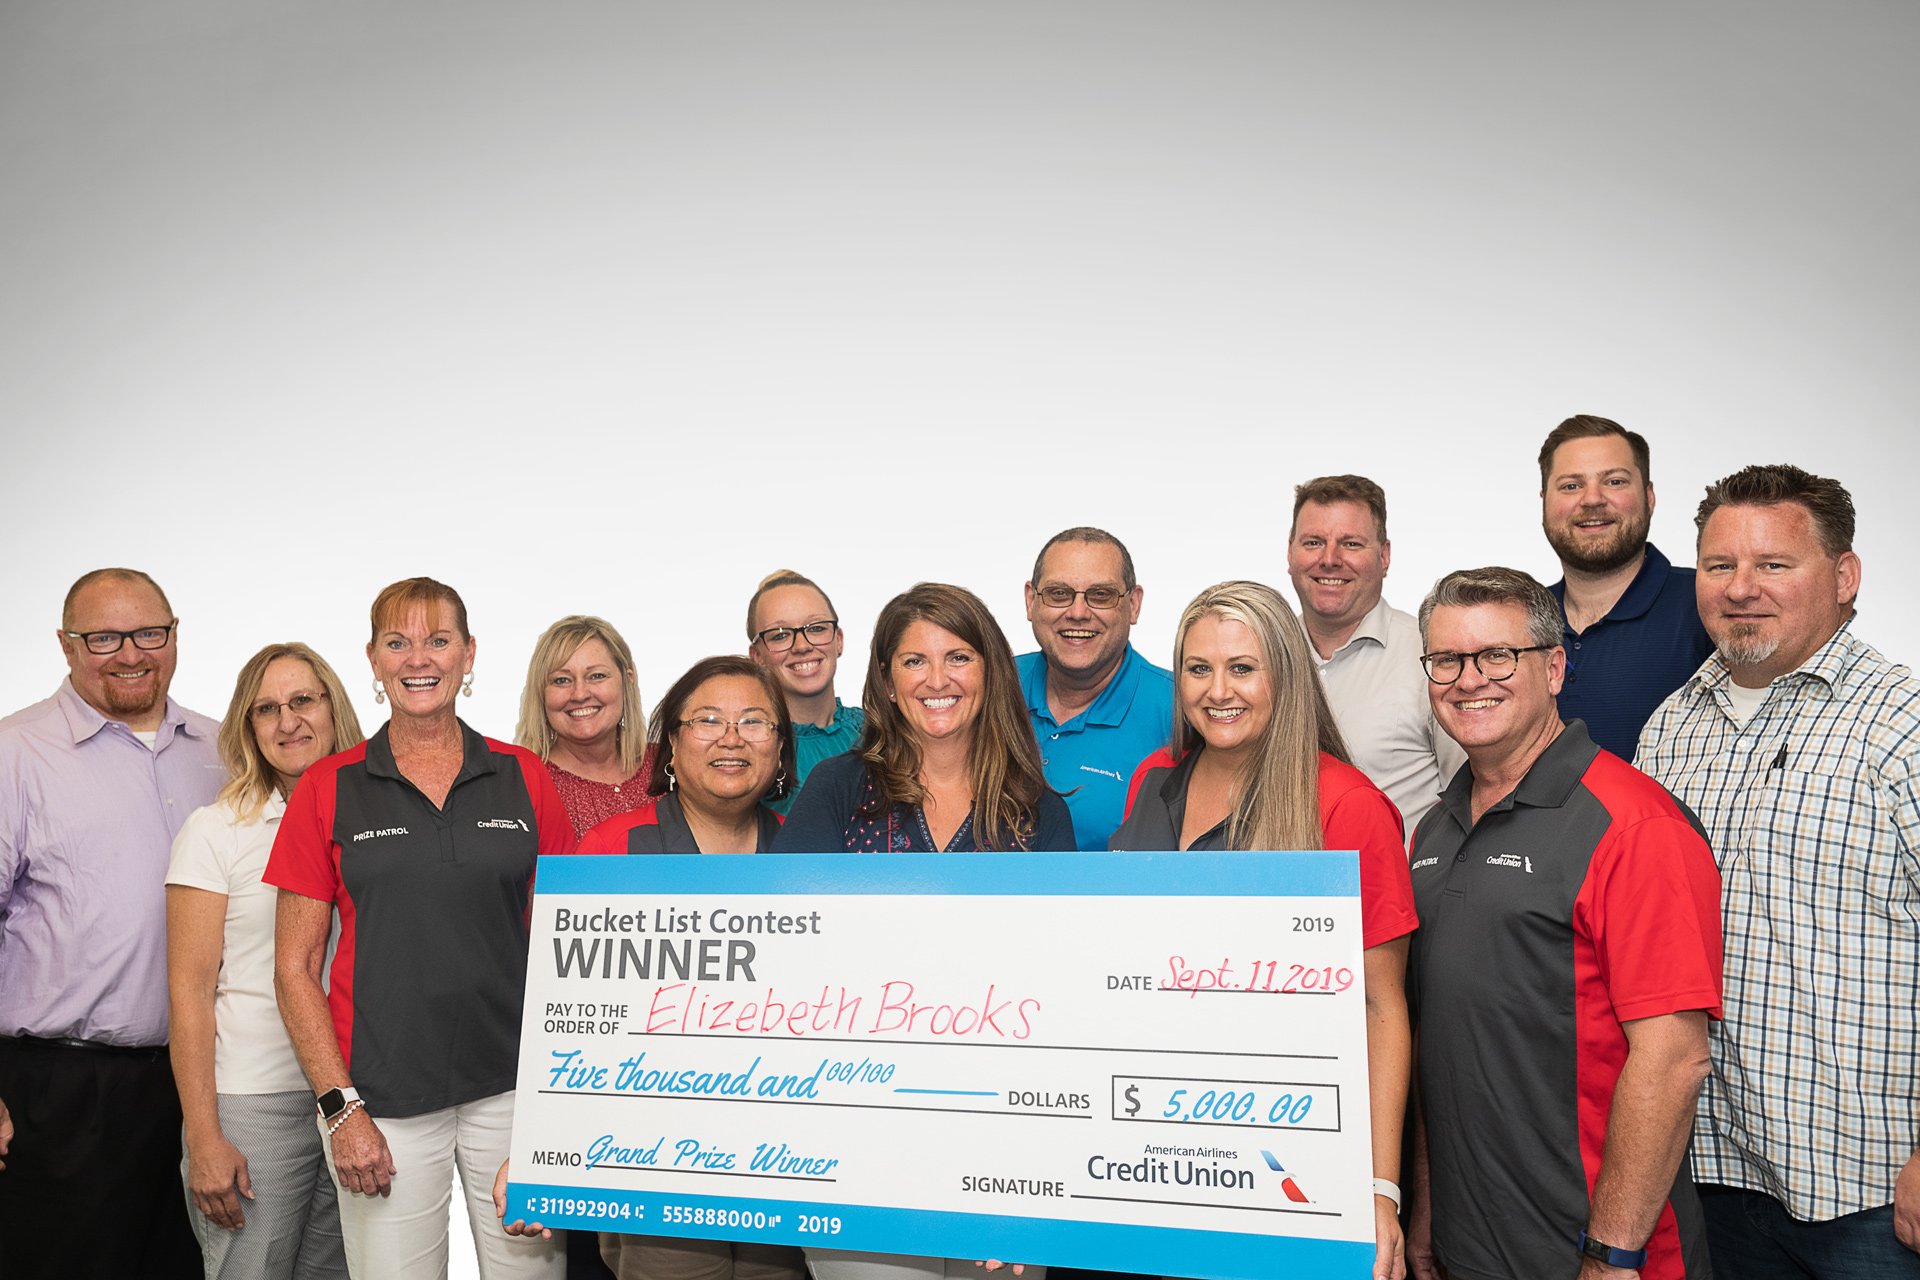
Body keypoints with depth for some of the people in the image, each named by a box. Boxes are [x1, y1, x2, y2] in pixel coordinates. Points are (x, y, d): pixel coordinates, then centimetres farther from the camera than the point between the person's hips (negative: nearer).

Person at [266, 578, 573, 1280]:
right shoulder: (330, 788, 1)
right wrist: (341, 1109, -6)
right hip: (383, 1102, -1)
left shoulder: (524, 777, 3)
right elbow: (295, 966, 1)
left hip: (513, 1089, 1)